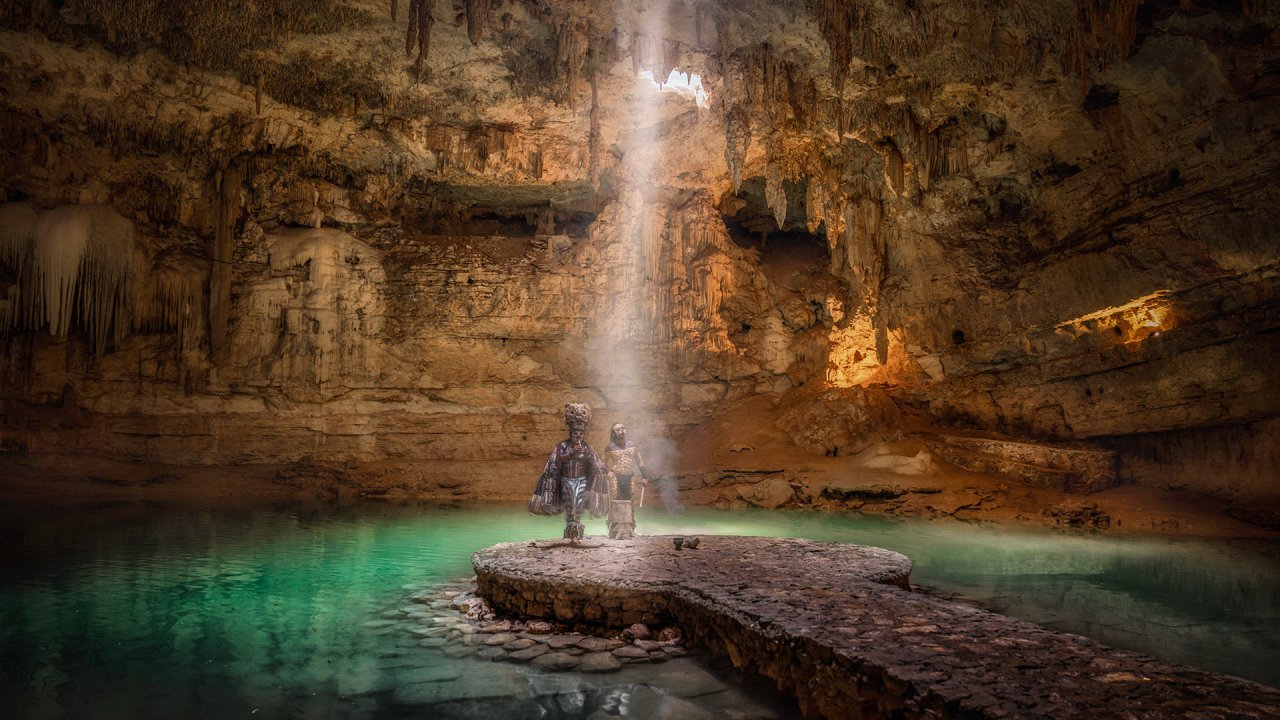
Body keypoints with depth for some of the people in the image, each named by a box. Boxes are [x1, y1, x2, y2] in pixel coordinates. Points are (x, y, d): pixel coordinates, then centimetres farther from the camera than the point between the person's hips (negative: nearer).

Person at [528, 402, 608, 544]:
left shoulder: (586, 447, 2)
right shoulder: (563, 445, -2)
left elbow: (595, 465, 6)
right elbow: (558, 460, -15)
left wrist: (589, 456, -13)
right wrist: (572, 453, -23)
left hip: (581, 481, 1)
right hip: (566, 480, -1)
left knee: (578, 507, -9)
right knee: (569, 508, 2)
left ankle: (576, 535, -4)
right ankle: (572, 535, 8)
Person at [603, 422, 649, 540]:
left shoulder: (632, 445, 7)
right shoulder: (610, 448, -2)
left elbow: (640, 462, 10)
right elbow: (605, 464, 6)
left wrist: (644, 476, 7)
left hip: (630, 477, 3)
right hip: (616, 478, -3)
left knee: (629, 502, 5)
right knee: (617, 502, -6)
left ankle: (629, 529, 14)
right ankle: (617, 530, -3)